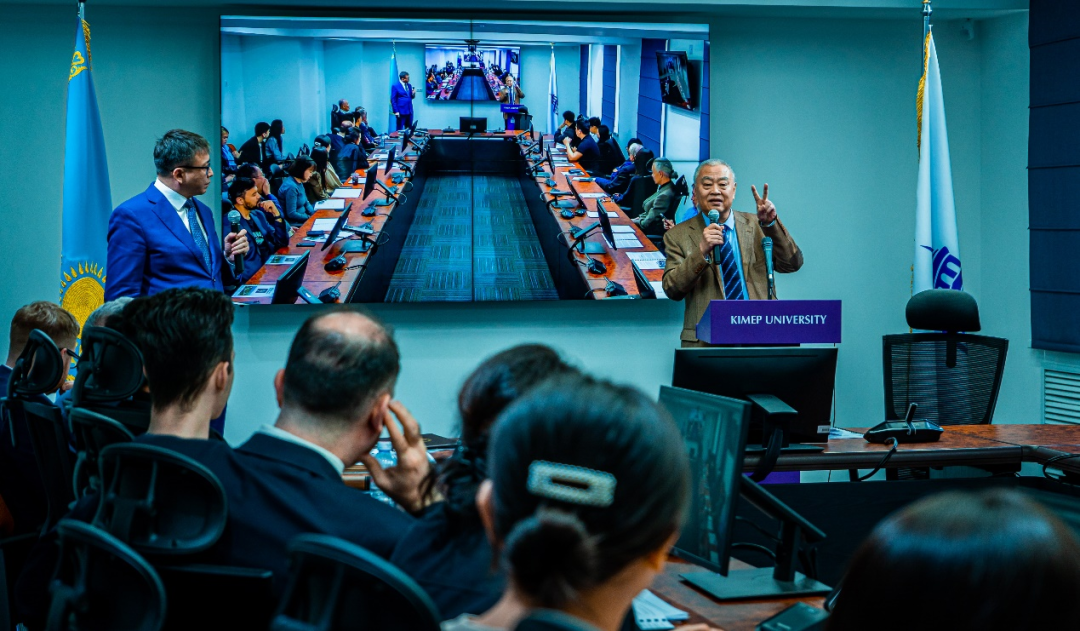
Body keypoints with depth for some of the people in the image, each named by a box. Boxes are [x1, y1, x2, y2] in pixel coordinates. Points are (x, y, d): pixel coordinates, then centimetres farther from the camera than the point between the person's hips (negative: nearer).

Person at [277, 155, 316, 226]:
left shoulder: (299, 183, 7)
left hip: (302, 217, 9)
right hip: (294, 223, -9)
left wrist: (314, 214, 1)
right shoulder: (291, 187, -22)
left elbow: (306, 203, 18)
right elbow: (291, 214, -23)